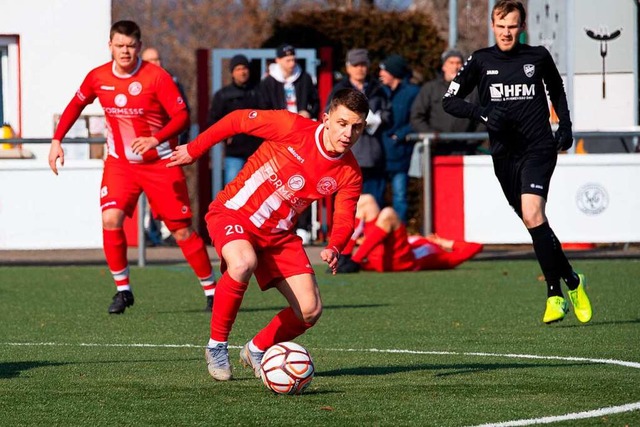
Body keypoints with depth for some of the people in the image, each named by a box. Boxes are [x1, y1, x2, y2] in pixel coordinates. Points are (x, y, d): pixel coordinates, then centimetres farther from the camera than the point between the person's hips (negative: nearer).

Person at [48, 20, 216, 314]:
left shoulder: (156, 77, -16)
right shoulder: (98, 77, -3)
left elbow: (182, 116, -18)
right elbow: (76, 105, 15)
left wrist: (155, 139, -32)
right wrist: (57, 140, 7)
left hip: (160, 163, -3)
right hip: (120, 163, 3)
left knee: (182, 229, -3)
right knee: (110, 219, -18)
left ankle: (211, 289, 12)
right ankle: (122, 289, -3)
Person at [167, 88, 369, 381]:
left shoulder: (349, 175, -6)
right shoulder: (293, 128, -20)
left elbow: (344, 221, -4)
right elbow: (237, 120, -10)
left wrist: (334, 249, -27)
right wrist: (194, 150, -3)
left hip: (278, 233, 5)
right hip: (234, 212, -5)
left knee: (310, 310, -6)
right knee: (244, 262, -38)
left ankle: (256, 351, 23)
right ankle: (217, 346, -18)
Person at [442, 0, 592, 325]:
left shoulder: (538, 57, 5)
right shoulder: (480, 61, 5)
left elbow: (556, 90, 24)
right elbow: (449, 100, 2)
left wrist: (565, 125, 11)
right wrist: (481, 113, -14)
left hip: (538, 148, -3)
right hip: (503, 154, 3)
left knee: (533, 214, -22)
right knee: (534, 224, 6)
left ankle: (555, 292, -13)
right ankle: (571, 281, 21)